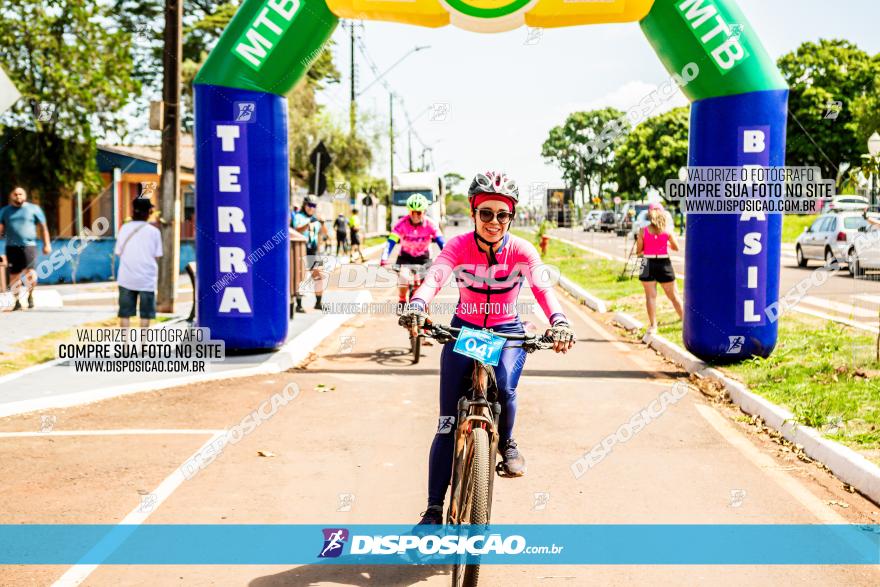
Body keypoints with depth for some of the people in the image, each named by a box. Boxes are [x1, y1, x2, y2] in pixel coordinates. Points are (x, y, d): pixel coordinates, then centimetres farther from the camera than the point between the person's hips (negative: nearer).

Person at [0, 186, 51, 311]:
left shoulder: (34, 209, 9)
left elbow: (43, 227, 10)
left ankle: (30, 295, 9)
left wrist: (47, 244, 4)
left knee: (30, 273, -15)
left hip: (29, 246, -2)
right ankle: (17, 301, 12)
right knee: (14, 275, 1)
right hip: (12, 247, 2)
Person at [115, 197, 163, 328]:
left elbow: (118, 253, 3)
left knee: (125, 313, 7)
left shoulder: (124, 228, 2)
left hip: (126, 278, 2)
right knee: (145, 314, 6)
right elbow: (157, 256, -3)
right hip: (147, 279, -2)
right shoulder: (153, 231, -3)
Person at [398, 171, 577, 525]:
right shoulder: (459, 246, -17)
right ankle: (434, 510, 1)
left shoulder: (521, 250, -16)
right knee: (448, 423, -6)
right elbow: (434, 277, -36)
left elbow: (542, 286, -33)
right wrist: (417, 306, -58)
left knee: (504, 387, -31)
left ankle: (506, 444, 5)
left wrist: (558, 320, -54)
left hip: (507, 333, 0)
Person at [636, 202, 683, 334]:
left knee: (651, 296, 5)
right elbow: (676, 247, 5)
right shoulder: (667, 230, -3)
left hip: (648, 265, -1)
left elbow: (638, 251, -1)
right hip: (664, 263, 1)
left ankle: (653, 326, 4)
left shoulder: (643, 231, -4)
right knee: (673, 295, 13)